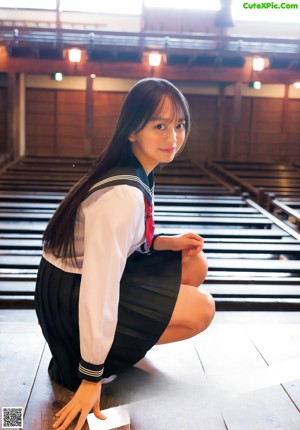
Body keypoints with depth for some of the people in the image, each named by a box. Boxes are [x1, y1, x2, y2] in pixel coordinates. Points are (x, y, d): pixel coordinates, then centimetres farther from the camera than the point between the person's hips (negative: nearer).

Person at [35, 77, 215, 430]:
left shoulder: (135, 172, 0)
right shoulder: (125, 194, -29)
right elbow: (98, 284, -30)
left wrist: (166, 242, -5)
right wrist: (92, 377, -23)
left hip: (88, 274, 8)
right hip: (71, 297, -8)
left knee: (194, 264, 5)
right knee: (201, 309, -10)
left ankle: (130, 336, 11)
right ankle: (80, 361, -2)